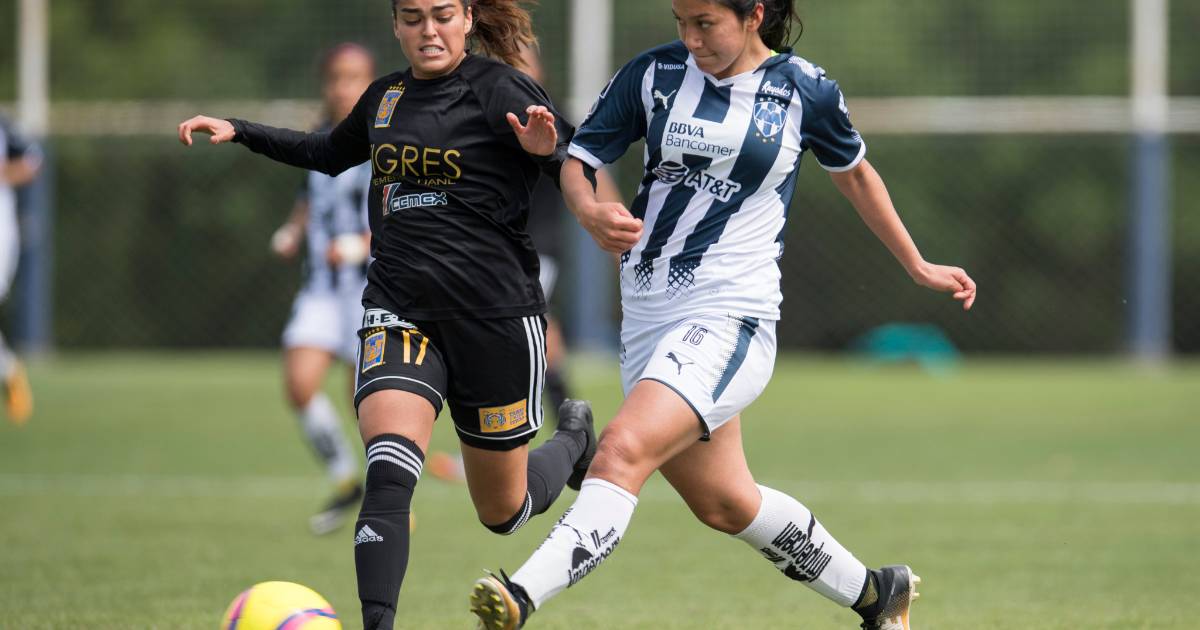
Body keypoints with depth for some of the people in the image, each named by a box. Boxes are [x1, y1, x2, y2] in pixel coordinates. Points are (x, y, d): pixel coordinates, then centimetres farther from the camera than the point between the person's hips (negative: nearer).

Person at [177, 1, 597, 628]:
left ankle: (572, 438, 45)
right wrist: (238, 131, 25)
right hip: (400, 310, 4)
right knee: (388, 474, -23)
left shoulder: (497, 89, -7)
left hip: (495, 312, -4)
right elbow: (330, 153, 32)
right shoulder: (386, 96, 12)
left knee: (502, 512, 12)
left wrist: (548, 149, -35)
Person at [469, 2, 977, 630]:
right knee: (725, 505, 15)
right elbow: (576, 163, 6)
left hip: (728, 317, -5)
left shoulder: (804, 91, -2)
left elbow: (854, 174, 16)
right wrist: (591, 212, -18)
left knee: (622, 450, -26)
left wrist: (918, 266, 26)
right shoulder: (654, 73, 3)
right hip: (646, 314, 5)